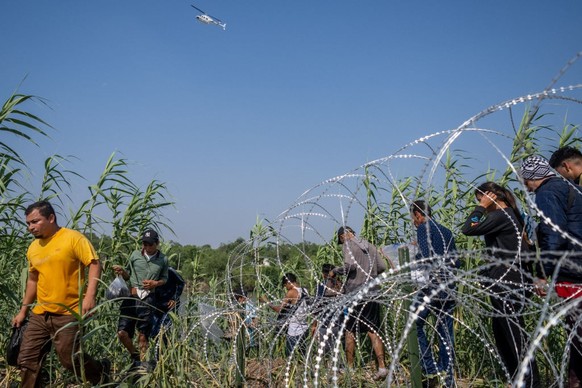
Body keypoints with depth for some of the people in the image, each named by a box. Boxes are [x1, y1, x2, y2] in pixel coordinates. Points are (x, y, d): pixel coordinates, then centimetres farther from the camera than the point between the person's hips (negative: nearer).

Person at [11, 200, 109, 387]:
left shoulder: (73, 238, -10)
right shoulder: (33, 247, 11)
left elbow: (95, 264, -15)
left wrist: (90, 295, -27)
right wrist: (23, 310, 22)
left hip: (68, 314, -6)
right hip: (40, 314, 7)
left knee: (70, 359, 1)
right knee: (27, 360, 4)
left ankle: (102, 373, 28)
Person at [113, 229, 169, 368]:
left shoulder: (162, 260, 3)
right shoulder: (135, 255, 4)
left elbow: (164, 278, 14)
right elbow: (128, 275, 13)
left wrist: (156, 283, -7)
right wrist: (122, 271, -9)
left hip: (147, 300, -1)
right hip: (131, 297, 1)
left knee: (143, 335, 4)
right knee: (122, 332, -5)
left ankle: (142, 361, 21)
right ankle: (135, 355, 20)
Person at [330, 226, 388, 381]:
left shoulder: (348, 245, -5)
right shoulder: (370, 246, 12)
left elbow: (350, 265, -19)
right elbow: (382, 267, 11)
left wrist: (335, 271, -4)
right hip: (372, 292, 5)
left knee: (350, 331, 7)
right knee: (373, 331, 5)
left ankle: (350, 367, 13)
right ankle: (382, 367, -3)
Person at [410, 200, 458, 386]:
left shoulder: (424, 228, -3)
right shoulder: (446, 232, 18)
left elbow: (426, 257, -16)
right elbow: (455, 262, 18)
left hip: (431, 286, -7)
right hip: (449, 289, 7)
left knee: (416, 324, 2)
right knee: (446, 332, 9)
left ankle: (431, 369, -7)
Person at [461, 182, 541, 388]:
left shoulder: (501, 216, -13)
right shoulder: (508, 215, 17)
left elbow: (468, 229, -16)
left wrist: (481, 207, -9)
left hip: (508, 287, -11)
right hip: (504, 286, 11)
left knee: (516, 338, -7)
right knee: (503, 338, 15)